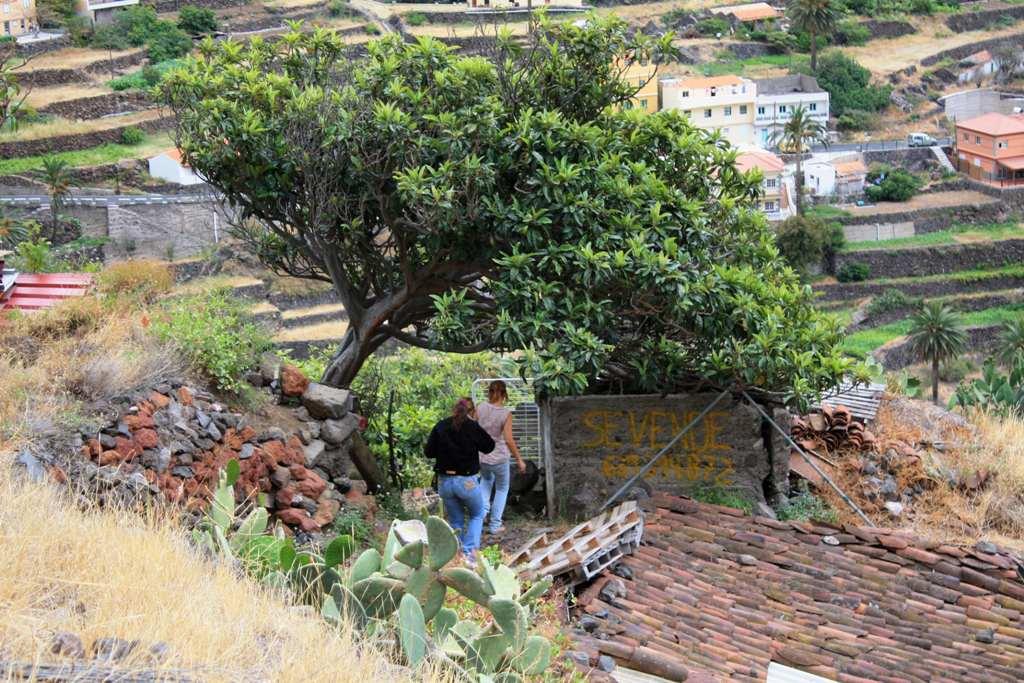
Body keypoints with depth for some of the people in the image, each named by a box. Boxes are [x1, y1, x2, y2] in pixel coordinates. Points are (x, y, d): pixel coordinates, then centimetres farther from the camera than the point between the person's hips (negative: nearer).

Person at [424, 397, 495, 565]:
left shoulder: (440, 426, -1)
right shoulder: (472, 427, -10)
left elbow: (429, 452, 2)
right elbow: (489, 446, 3)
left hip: (445, 481, 3)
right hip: (467, 481, -3)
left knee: (455, 520, 18)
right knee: (477, 515, 17)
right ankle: (470, 551, 0)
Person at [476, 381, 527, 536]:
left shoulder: (480, 409, -8)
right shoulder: (506, 414, -17)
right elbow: (509, 440, -20)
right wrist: (519, 460, -10)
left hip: (481, 457, 3)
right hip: (499, 458, -3)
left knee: (486, 481, 35)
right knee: (502, 489, 20)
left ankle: (483, 508, 15)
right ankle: (495, 525, 22)